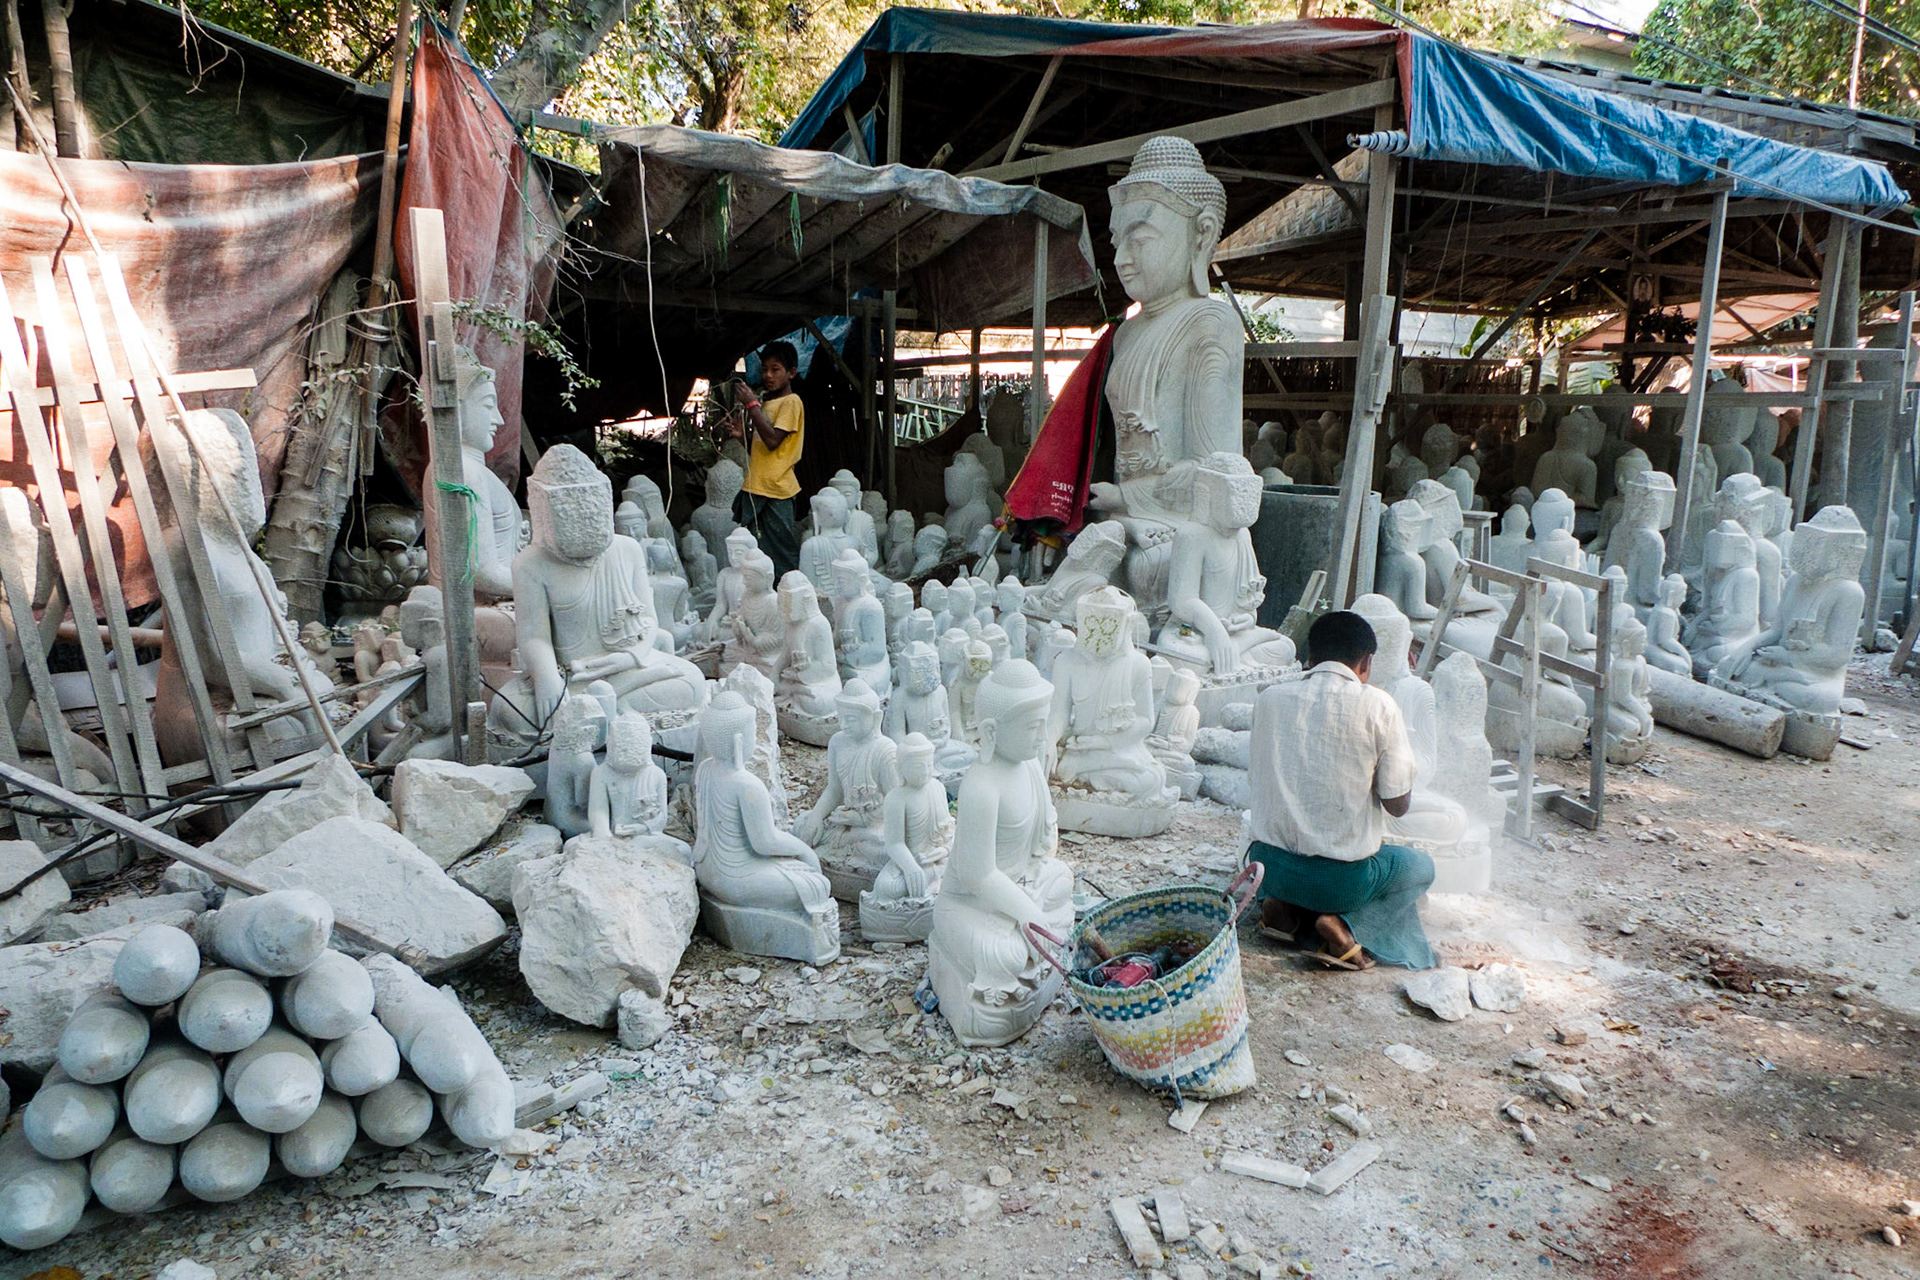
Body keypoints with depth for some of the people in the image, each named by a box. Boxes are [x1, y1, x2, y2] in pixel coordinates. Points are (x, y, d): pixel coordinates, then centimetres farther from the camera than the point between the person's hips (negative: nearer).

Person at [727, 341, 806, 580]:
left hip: (776, 489, -8)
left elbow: (772, 441, -18)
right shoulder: (765, 402, 19)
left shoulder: (791, 402, -5)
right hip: (754, 487, 8)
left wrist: (751, 404, -14)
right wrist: (742, 435, 3)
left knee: (783, 561, -5)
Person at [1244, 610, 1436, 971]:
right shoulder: (1378, 707, -9)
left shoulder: (1269, 699, 1)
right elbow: (1398, 804, -4)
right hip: (1342, 878, -4)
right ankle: (1347, 925, 1)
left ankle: (1287, 907, 10)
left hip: (1269, 868, 4)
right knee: (1420, 866, 26)